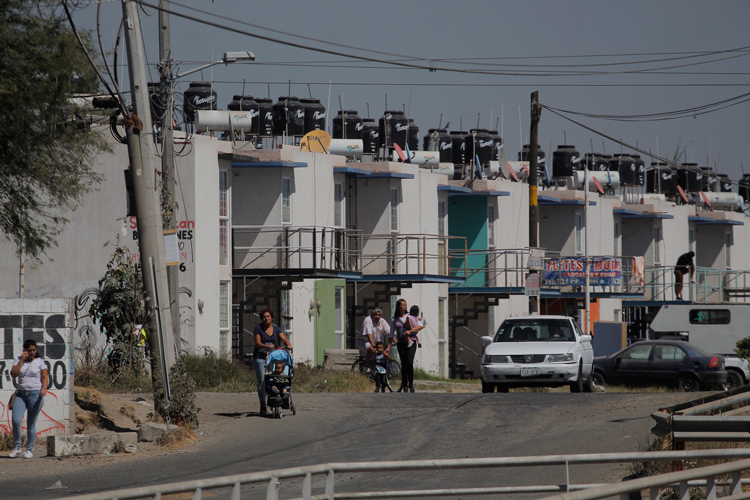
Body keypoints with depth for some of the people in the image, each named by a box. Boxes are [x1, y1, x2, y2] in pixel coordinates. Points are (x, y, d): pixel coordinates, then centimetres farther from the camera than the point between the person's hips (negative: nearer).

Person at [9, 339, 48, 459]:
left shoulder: (39, 362, 3)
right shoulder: (19, 360, 8)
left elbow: (45, 377, 1)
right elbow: (14, 374, -5)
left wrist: (44, 388, -17)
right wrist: (21, 360, -9)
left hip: (35, 394, -2)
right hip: (21, 394, 2)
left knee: (31, 424, 0)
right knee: (16, 420, -12)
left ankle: (30, 450, 9)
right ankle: (17, 447, 3)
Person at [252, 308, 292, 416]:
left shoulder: (276, 329, 9)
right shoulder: (258, 328, 0)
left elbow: (284, 338, -3)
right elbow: (258, 343, -9)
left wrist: (288, 344, -25)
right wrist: (268, 346, -26)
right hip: (260, 358, -3)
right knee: (262, 382, -5)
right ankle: (263, 406, 0)